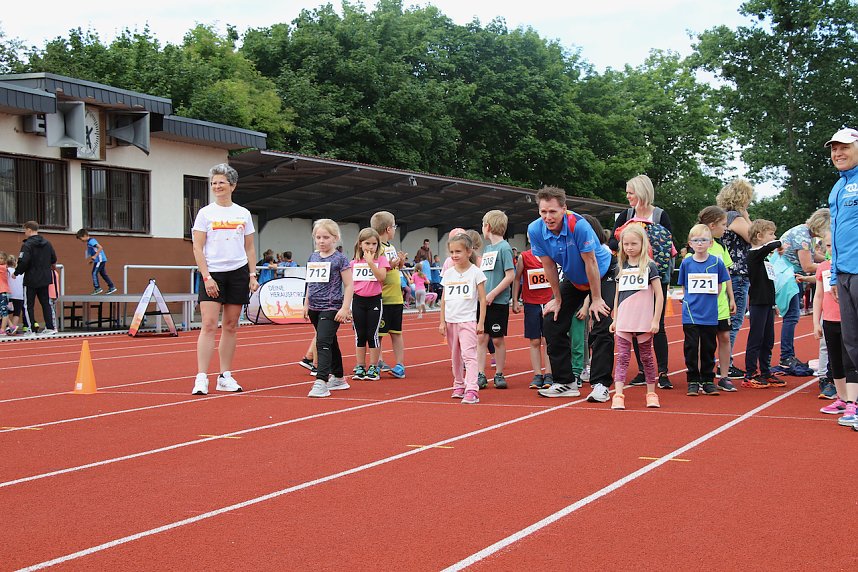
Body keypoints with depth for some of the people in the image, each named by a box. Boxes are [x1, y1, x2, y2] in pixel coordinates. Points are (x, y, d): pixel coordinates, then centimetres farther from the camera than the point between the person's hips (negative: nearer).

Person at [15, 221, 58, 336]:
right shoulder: (47, 243, 8)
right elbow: (54, 260, 18)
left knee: (28, 305, 2)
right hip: (45, 279, 6)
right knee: (45, 303, 12)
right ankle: (50, 327, 9)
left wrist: (17, 272, -8)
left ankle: (32, 330, 0)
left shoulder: (27, 245, -15)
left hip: (31, 280, -6)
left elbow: (23, 262, -24)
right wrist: (50, 267, 39)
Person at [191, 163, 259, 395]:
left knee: (230, 326, 6)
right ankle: (201, 378, -11)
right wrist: (206, 277, -12)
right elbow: (197, 248, -3)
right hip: (212, 274, -3)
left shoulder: (243, 214, 10)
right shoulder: (205, 213, 2)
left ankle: (225, 377, 13)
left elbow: (250, 248, 15)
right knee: (209, 325, -11)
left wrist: (252, 275, 5)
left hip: (238, 273, 3)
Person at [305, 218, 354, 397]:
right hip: (315, 308, 7)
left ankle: (321, 382, -22)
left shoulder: (340, 259, -7)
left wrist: (345, 308, -14)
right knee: (331, 343, 17)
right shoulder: (313, 257, 10)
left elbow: (349, 285, -8)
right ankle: (338, 378, 29)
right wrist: (306, 304, 18)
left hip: (331, 308, -6)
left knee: (323, 342, -18)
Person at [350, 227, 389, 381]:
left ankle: (373, 368, 7)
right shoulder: (354, 262, 7)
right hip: (358, 300, 3)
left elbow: (381, 277, -17)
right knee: (360, 335, 7)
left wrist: (370, 262, -22)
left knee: (373, 334, -1)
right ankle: (360, 367, 15)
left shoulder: (381, 259, -2)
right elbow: (350, 283, 11)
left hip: (374, 300, -3)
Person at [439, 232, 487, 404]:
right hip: (451, 321, 5)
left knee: (468, 354, -15)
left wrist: (481, 322, -8)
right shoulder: (448, 273, 8)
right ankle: (459, 385, 27)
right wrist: (442, 321, 6)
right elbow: (444, 299, 11)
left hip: (468, 320, -5)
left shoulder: (475, 272, -4)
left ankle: (472, 390, -19)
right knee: (455, 356, 14)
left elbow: (482, 299, -4)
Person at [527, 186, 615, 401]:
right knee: (551, 323, -1)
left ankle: (600, 385, -11)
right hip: (573, 279, 5)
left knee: (602, 327, -17)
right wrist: (557, 299, -2)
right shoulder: (535, 230, -21)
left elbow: (590, 262, -26)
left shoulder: (578, 225, -34)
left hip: (603, 275, -5)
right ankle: (565, 383, 8)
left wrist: (596, 299, -20)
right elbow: (549, 266, -9)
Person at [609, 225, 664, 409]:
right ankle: (618, 395, -7)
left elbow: (659, 295, -5)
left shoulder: (649, 267, -3)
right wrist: (615, 319, 12)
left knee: (646, 357, 8)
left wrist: (656, 320, -10)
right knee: (622, 357, -2)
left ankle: (651, 393, 19)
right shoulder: (621, 267, 9)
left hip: (644, 321, -3)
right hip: (623, 320, 3)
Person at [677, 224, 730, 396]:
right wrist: (689, 300, 0)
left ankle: (708, 380, 19)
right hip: (690, 313, 0)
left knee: (708, 348, 7)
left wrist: (709, 298, 1)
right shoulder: (686, 263, 1)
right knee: (691, 347, 0)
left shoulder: (717, 262, 0)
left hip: (710, 314, 0)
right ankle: (693, 381, 10)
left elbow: (720, 285, 10)